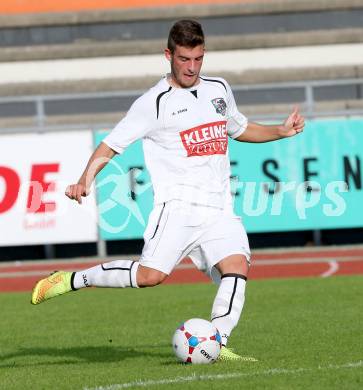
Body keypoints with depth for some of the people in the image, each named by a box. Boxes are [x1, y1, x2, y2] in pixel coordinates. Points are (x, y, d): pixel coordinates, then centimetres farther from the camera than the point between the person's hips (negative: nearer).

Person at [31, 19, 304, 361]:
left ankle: (216, 344, -15)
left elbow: (239, 129, 36)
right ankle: (70, 280, -3)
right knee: (151, 275, -19)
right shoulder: (154, 103, -2)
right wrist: (85, 181, -16)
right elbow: (110, 145, -1)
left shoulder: (219, 89, 17)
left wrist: (282, 131, 22)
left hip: (219, 210, 5)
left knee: (237, 266, -18)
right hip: (177, 205, -5)